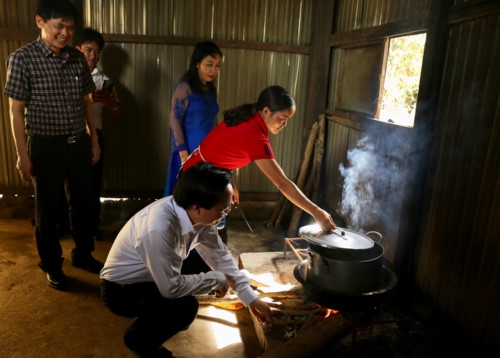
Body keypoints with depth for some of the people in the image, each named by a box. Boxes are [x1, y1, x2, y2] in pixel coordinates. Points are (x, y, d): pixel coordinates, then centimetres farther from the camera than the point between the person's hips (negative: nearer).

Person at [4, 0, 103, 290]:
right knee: (50, 209, 9)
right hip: (46, 147, -4)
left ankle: (83, 254, 35)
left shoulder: (78, 59, 4)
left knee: (82, 202, 15)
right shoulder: (23, 58, -9)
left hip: (79, 143, 4)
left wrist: (94, 140, 12)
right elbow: (16, 110, -8)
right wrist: (23, 155, -10)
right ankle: (52, 265, 28)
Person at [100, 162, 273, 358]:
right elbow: (171, 288, -31)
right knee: (186, 307, -25)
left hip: (155, 278, 8)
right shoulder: (158, 229, -38)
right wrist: (217, 279, -18)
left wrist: (251, 298, -3)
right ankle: (138, 338, 3)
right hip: (121, 289, -7)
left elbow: (220, 256, -4)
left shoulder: (197, 215, -15)